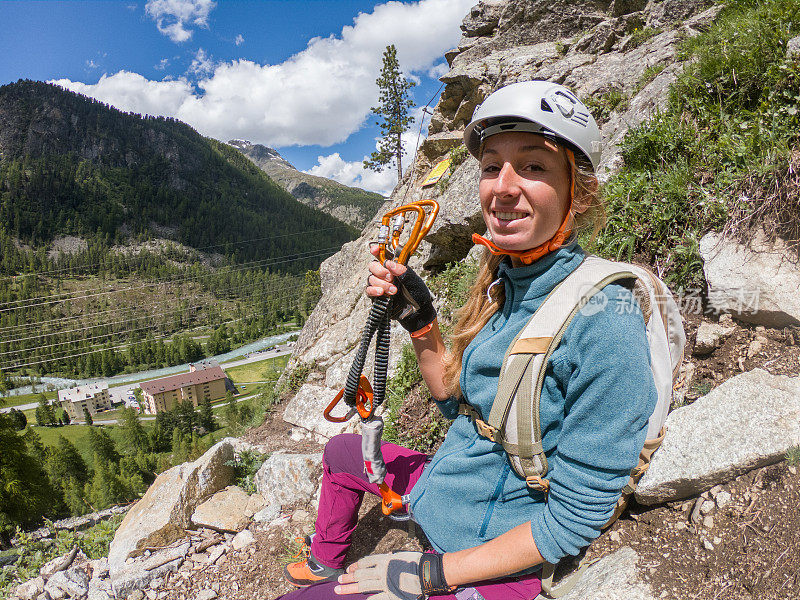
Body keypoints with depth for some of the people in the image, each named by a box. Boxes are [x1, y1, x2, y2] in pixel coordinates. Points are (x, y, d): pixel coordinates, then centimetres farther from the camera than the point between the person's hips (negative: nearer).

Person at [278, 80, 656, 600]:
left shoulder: (603, 322, -29)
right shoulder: (504, 282, -5)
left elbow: (573, 520, -23)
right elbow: (455, 398, 5)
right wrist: (419, 320, -9)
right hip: (444, 490, 8)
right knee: (341, 450, 25)